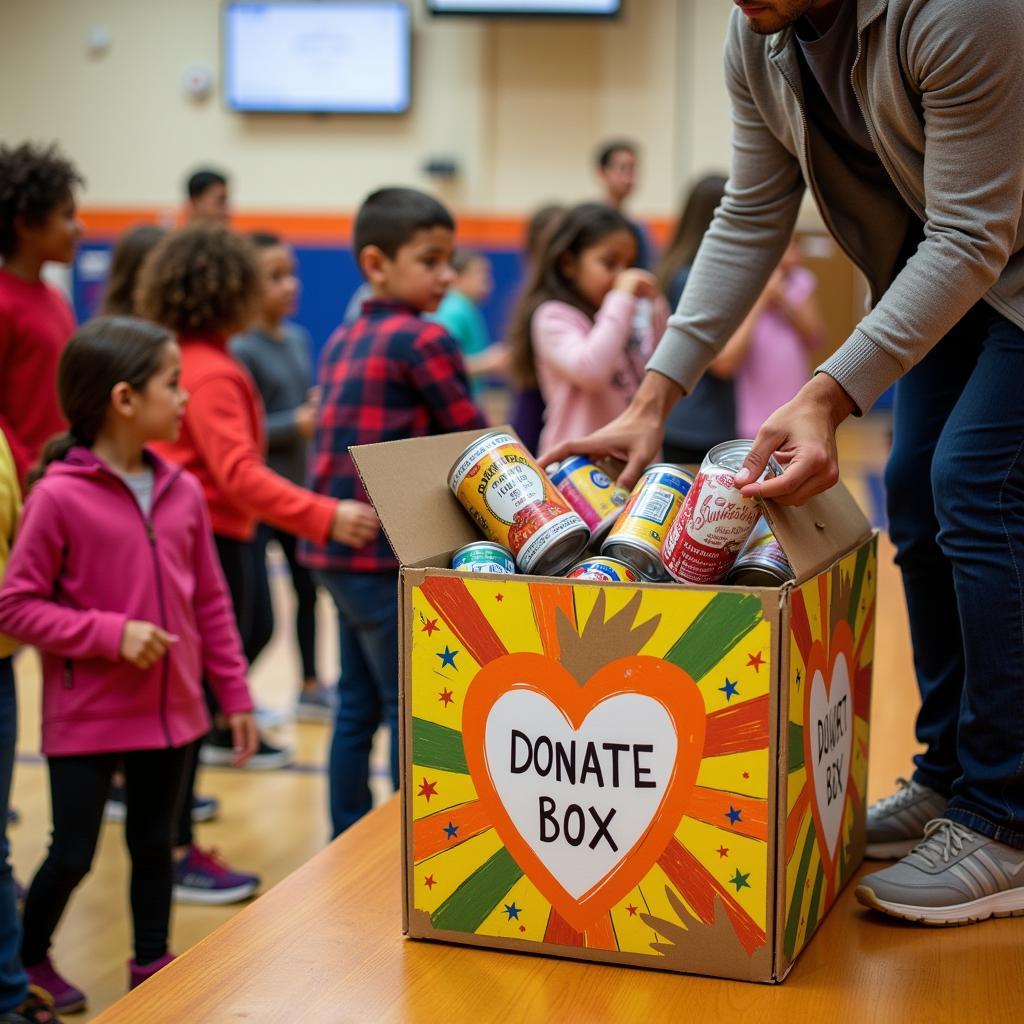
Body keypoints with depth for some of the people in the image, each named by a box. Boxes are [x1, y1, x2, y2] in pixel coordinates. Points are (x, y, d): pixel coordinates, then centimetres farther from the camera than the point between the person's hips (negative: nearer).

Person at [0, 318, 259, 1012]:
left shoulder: (183, 492, 0)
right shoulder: (59, 497, -16)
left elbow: (211, 603, 7)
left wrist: (236, 694, 8)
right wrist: (110, 634, -21)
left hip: (172, 712, 5)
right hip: (86, 718, -5)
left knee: (154, 843, 16)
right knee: (73, 855, 6)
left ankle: (153, 967, 33)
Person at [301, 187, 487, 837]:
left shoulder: (342, 341, 13)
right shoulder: (425, 339, -11)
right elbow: (476, 442, -9)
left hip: (339, 547, 8)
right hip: (390, 552, -8)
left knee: (359, 705, 15)